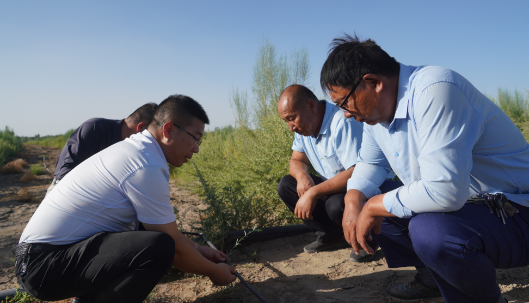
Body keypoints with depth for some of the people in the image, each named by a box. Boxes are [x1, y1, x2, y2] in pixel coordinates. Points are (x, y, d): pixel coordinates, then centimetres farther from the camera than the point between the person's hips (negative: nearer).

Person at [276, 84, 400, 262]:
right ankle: (331, 236, 4)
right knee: (285, 186, -3)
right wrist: (302, 175, -19)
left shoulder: (343, 122, -27)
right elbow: (297, 160, 6)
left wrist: (313, 193, -35)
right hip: (332, 187, 9)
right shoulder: (303, 126, 1)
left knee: (336, 205, -37)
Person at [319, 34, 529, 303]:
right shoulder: (376, 109, 0)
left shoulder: (434, 90, -28)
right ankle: (432, 277, 21)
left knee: (429, 231, -35)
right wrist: (354, 202, -7)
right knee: (366, 204, 5)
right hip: (457, 203, 9)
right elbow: (370, 163, 14)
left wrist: (374, 206, -20)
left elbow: (445, 191, -35)